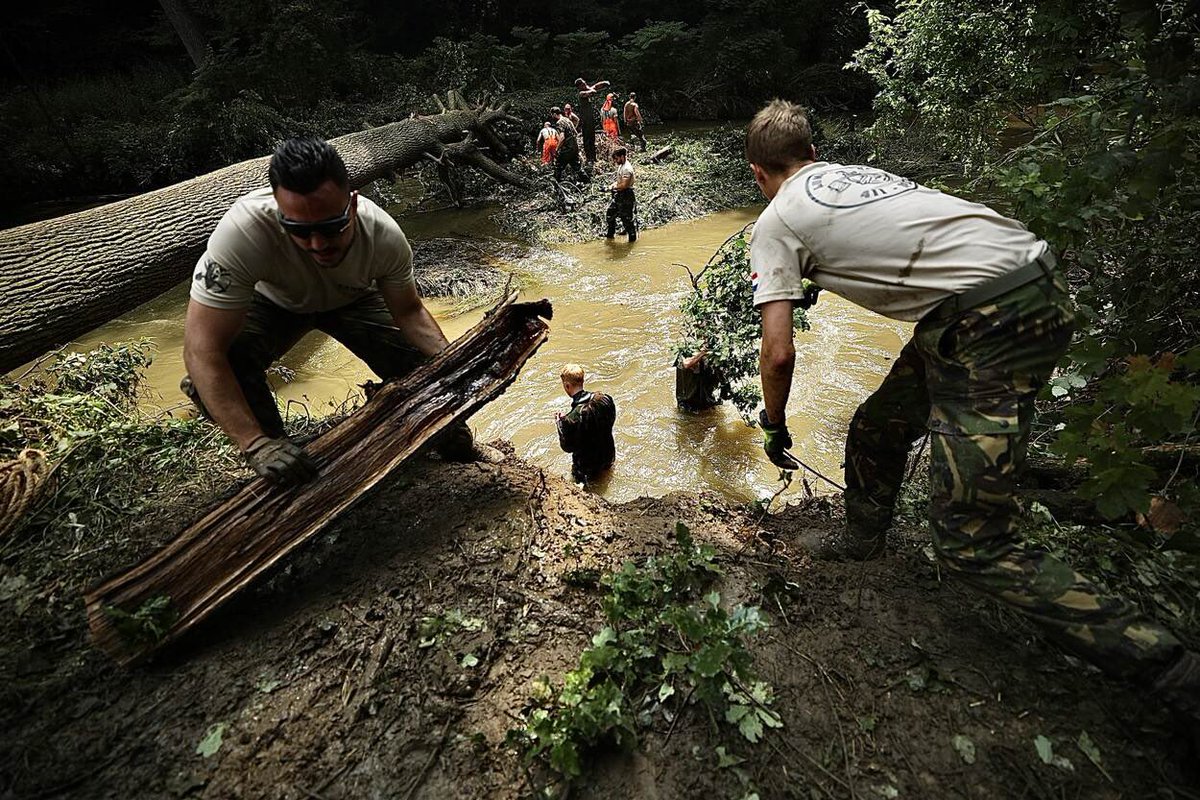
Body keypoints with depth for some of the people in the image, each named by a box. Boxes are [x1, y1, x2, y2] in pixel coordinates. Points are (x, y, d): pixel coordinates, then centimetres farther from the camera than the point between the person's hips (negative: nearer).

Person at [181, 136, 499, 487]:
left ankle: (459, 448, 17)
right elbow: (201, 348, -40)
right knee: (226, 365, -31)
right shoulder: (244, 230, -41)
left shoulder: (384, 235, -33)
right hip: (274, 302, -1)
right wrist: (257, 444, -46)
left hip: (353, 299, 2)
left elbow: (408, 311, -16)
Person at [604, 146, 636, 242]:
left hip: (626, 196, -10)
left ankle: (633, 237, 14)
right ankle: (610, 233, 35)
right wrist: (613, 184, 1)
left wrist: (613, 187, -15)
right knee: (610, 214, 19)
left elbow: (624, 185, -30)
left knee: (627, 218, -1)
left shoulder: (627, 169, -23)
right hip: (618, 195, 10)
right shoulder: (621, 165, 9)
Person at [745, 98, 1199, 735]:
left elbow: (778, 354, -5)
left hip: (987, 324, -10)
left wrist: (773, 427, 11)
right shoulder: (855, 172, 22)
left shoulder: (775, 222, -1)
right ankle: (862, 539, 45)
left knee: (974, 547, -4)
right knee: (876, 428, 24)